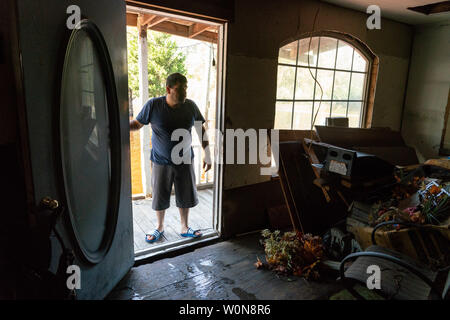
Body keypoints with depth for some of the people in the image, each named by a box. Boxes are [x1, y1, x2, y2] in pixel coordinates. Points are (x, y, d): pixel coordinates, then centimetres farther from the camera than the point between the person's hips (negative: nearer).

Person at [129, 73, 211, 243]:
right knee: (160, 196, 12)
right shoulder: (153, 105, -12)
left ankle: (184, 228, 35)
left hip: (184, 161, 2)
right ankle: (160, 227, 38)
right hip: (161, 161, -1)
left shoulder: (190, 106, -7)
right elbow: (137, 123, -1)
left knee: (186, 196, 13)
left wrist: (207, 155, 2)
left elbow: (201, 130, 3)